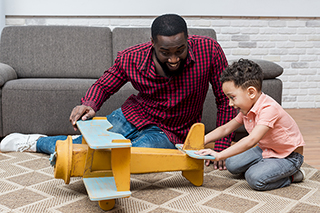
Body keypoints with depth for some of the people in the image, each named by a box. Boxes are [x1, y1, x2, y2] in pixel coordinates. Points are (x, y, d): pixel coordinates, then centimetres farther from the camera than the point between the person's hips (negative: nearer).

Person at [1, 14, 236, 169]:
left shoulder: (209, 50, -24)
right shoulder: (130, 58, -18)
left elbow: (226, 98, -12)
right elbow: (104, 85, 2)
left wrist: (221, 147, -13)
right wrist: (89, 105, -20)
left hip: (168, 134, -1)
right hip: (132, 117, 2)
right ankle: (36, 141, 34)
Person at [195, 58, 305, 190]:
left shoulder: (268, 109, -31)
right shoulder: (246, 109, -2)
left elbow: (251, 140, -40)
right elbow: (225, 129, 7)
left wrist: (219, 155, -41)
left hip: (288, 157, -8)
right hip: (265, 150, 8)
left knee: (255, 178, -27)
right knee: (231, 164, 0)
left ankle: (291, 176, -3)